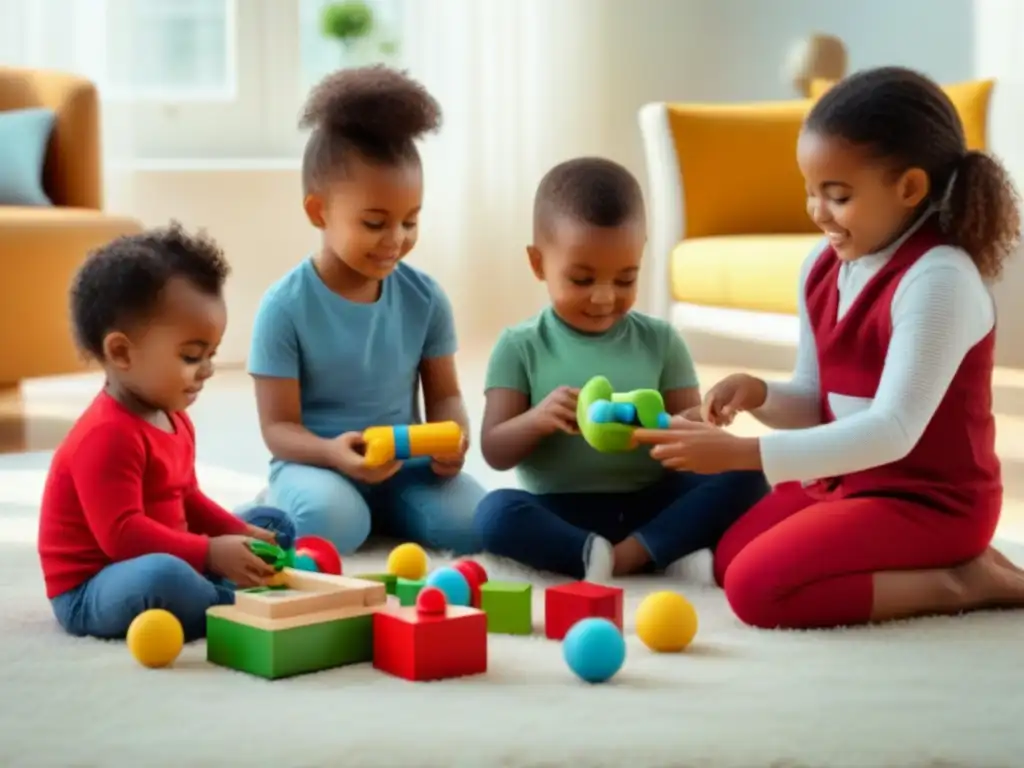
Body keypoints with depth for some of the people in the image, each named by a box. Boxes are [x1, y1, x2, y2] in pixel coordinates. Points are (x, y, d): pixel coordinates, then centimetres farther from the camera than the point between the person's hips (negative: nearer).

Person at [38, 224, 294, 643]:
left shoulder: (173, 420, 9)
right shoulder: (108, 436, -26)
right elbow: (121, 534, -32)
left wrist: (240, 535, 4)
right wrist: (210, 553, -33)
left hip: (169, 561, 11)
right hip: (91, 592, -11)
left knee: (273, 523, 19)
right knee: (162, 576, -45)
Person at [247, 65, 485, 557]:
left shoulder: (424, 298, 0)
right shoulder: (285, 308, -12)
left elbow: (444, 395, 7)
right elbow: (278, 427, -11)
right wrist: (333, 453, -33)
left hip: (405, 465, 3)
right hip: (319, 463, -3)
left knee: (474, 521, -23)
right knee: (331, 521, -36)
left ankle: (385, 514, 6)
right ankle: (279, 504, 0)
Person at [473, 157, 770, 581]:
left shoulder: (660, 340, 6)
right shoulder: (520, 346, 1)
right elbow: (494, 451, -2)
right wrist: (536, 419, -24)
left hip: (652, 503, 3)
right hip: (561, 512, -2)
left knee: (744, 480, -21)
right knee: (496, 512, -32)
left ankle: (632, 552, -25)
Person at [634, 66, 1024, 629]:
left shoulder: (938, 279, -24)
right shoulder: (822, 268, 3)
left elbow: (894, 431, -30)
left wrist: (745, 454, -35)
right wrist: (759, 394, -12)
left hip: (929, 500, -9)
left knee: (757, 587, -21)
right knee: (729, 559, 10)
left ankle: (960, 582, -9)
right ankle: (942, 564, 8)